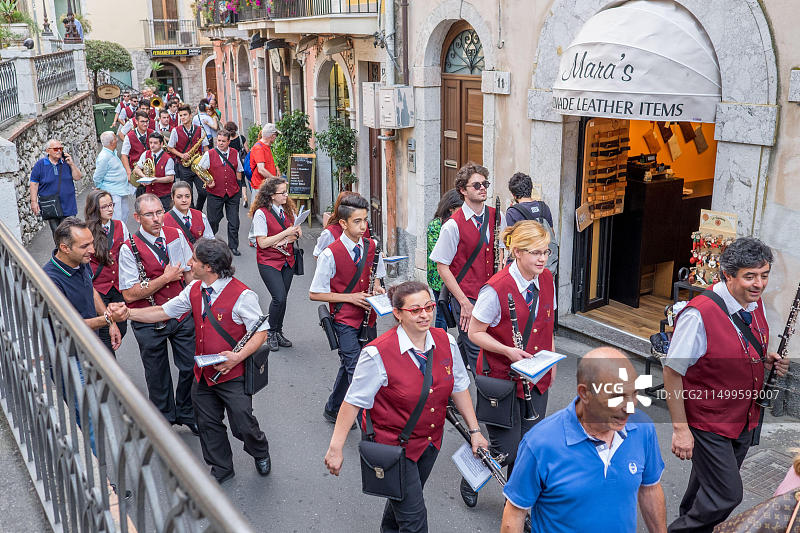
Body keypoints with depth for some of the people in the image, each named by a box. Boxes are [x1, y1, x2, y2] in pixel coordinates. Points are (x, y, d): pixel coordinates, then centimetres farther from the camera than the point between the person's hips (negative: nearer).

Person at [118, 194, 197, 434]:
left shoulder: (176, 235, -2)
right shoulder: (129, 248, -16)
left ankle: (186, 413, 34)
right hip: (149, 322, -3)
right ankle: (165, 417, 37)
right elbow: (129, 294, -18)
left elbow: (190, 273, 8)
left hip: (182, 314, 3)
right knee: (157, 375, 14)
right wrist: (166, 278, -19)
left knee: (191, 365, 10)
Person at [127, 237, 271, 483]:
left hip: (233, 375, -6)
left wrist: (237, 356, -29)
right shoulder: (194, 290, 3)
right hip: (203, 374, 7)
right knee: (208, 425, 16)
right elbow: (163, 311, 10)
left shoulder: (242, 295, -20)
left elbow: (261, 332, -17)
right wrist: (126, 313, 2)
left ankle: (261, 454, 37)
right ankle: (221, 469, 38)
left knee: (243, 425, 3)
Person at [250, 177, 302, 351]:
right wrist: (285, 233, -19)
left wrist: (286, 240, -12)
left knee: (282, 298, 5)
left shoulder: (288, 209, 6)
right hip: (268, 262, -6)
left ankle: (279, 332, 22)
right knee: (279, 298, -16)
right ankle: (271, 333, 5)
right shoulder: (261, 213, -13)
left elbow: (298, 233, 9)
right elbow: (263, 243, -17)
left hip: (287, 260, 6)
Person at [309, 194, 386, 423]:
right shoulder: (330, 254, -16)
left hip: (366, 317, 6)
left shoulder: (371, 247, 0)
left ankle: (333, 410, 37)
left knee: (349, 365, 18)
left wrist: (377, 287, -6)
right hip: (344, 321, -6)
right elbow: (314, 294, -11)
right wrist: (350, 297, -16)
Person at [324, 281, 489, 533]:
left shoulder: (445, 342, -9)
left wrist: (474, 430, 4)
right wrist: (335, 448, -17)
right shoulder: (378, 353, -25)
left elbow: (459, 387, 3)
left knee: (405, 496, 27)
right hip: (393, 444, -6)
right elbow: (353, 401, -19)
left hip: (430, 440, 6)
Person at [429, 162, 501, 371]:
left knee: (465, 344, 16)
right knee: (476, 350, -6)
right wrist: (464, 302, -14)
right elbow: (442, 267, -10)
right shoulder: (453, 225, -13)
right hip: (466, 297, -5)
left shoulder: (495, 216, 4)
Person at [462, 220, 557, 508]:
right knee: (506, 450, -1)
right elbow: (475, 333, -13)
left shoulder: (546, 280, 0)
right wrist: (508, 351, -25)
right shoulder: (496, 289, -21)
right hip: (502, 377, -6)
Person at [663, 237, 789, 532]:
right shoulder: (699, 314, -26)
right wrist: (680, 428, -20)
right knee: (727, 494, -4)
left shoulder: (756, 305, -1)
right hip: (708, 424, -7)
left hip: (745, 421, 7)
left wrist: (768, 359, -4)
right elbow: (672, 373, -21)